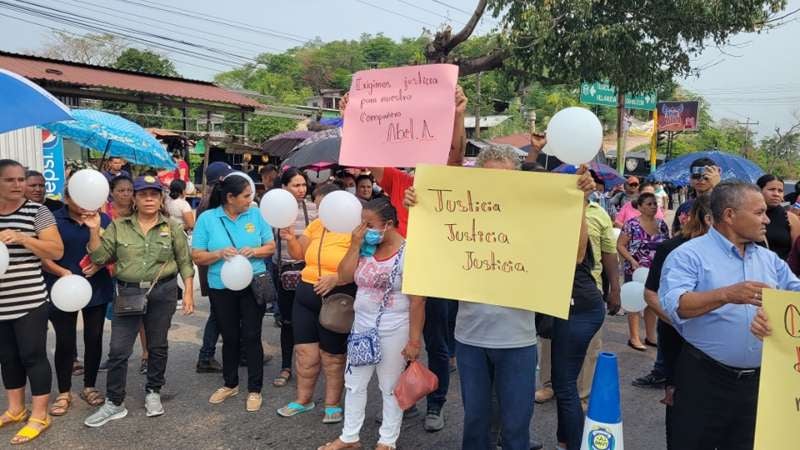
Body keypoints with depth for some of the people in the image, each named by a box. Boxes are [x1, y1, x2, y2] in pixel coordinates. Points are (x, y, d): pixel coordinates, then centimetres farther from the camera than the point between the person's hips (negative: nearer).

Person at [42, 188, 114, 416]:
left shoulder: (103, 219, 2)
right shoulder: (53, 220, -3)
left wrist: (99, 264, -14)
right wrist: (63, 272, -21)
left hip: (96, 288, 2)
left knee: (94, 338, 9)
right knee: (65, 342, 3)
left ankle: (89, 387, 25)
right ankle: (64, 393, 18)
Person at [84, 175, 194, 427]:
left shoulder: (172, 228, 2)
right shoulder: (118, 226, 3)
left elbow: (185, 262, 4)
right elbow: (100, 258, 0)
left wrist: (188, 293, -3)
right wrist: (94, 231, -12)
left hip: (163, 292, 0)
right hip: (128, 292, 0)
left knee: (157, 346, 11)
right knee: (118, 349, 0)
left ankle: (153, 393, 28)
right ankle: (114, 403, 13)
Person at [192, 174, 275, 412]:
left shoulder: (256, 215, -2)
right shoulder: (207, 218, -5)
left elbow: (271, 247, 1)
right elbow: (197, 256, -6)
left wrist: (254, 251, -18)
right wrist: (220, 253, -23)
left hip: (253, 285, 0)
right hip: (222, 289, 1)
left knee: (251, 337, 3)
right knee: (230, 338, 15)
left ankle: (255, 389, 16)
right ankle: (230, 384, 33)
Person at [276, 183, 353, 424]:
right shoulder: (315, 225, 6)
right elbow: (298, 254, 12)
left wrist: (336, 278, -33)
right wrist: (290, 239, -8)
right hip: (305, 295, 6)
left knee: (333, 357, 10)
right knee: (305, 352, 13)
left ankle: (333, 405, 28)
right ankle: (303, 400, 32)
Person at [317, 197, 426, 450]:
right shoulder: (366, 248, 3)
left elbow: (417, 301, -17)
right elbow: (344, 277, -1)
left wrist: (414, 340, -18)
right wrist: (355, 245, -9)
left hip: (394, 332, -6)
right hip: (362, 327, 7)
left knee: (390, 387, 10)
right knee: (354, 383, 16)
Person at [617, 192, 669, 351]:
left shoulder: (662, 224, 6)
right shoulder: (632, 224, -10)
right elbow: (620, 246, -10)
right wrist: (632, 261, -20)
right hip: (636, 270, -5)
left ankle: (650, 336, 24)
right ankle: (634, 338, 11)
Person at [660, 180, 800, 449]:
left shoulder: (770, 259, 12)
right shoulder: (689, 255, -10)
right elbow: (674, 305, -24)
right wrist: (726, 295, -35)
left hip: (758, 380, 6)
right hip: (704, 379, -6)